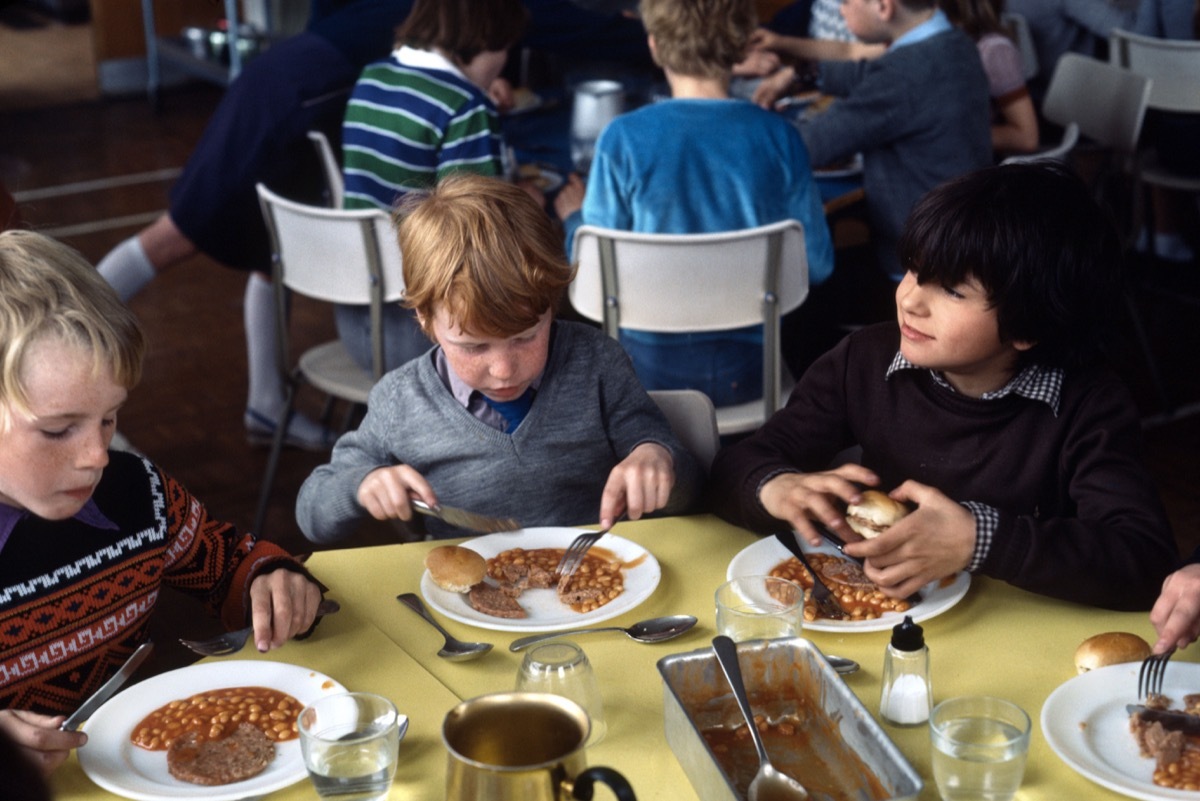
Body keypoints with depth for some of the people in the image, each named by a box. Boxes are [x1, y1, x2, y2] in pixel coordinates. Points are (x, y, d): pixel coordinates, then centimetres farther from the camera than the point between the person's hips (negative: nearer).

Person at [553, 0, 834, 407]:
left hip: (649, 374, -1)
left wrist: (573, 218, 14)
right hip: (748, 374, 2)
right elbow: (817, 266, -3)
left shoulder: (623, 138, -15)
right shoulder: (777, 136, -11)